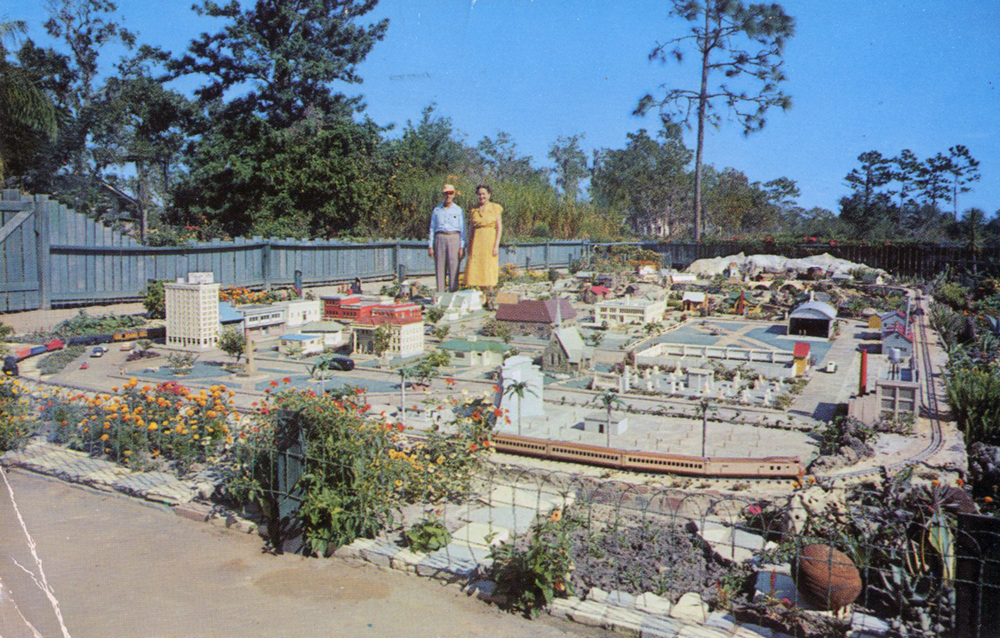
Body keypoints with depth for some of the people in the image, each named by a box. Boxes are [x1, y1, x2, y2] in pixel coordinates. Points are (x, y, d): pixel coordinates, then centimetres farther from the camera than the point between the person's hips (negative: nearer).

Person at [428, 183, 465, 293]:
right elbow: (432, 228, 12)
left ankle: (453, 292, -5)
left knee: (454, 268, -7)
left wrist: (462, 247, -3)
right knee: (440, 268, -1)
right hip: (440, 239, 1)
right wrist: (430, 246, 3)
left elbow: (462, 229, 6)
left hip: (454, 239, -1)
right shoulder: (437, 210, 13)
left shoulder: (458, 210, 9)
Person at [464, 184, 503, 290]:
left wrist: (496, 245, -11)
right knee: (475, 268, -3)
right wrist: (469, 246, 6)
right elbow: (471, 229, 13)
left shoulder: (495, 208, 2)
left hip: (489, 241, -3)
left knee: (489, 268, -3)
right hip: (476, 241, 3)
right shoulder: (474, 210, 11)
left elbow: (499, 227, -2)